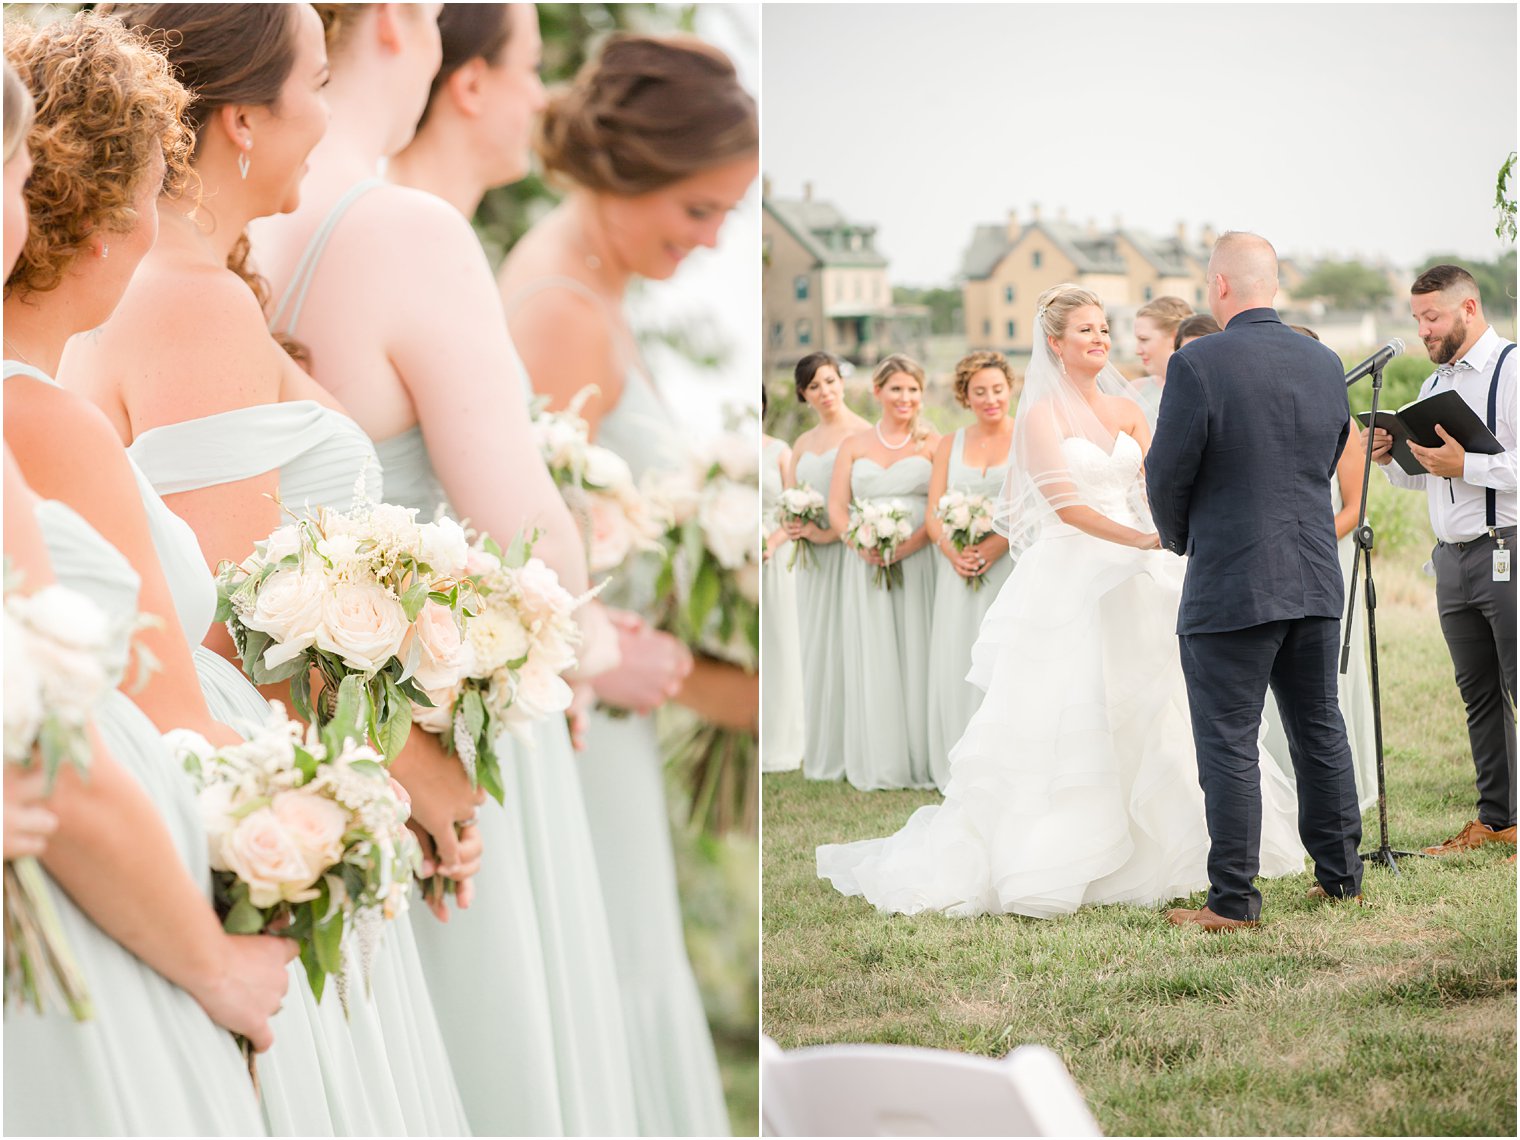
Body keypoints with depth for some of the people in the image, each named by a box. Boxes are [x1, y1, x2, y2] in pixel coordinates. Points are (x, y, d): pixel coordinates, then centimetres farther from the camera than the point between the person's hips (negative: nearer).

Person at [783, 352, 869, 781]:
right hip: (811, 557, 7)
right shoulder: (803, 443, 16)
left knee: (845, 646, -6)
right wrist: (791, 527, -4)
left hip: (848, 549, -7)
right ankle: (821, 752, 14)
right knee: (816, 647, 8)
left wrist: (827, 533, -19)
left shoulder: (864, 434, -5)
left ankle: (851, 753, -1)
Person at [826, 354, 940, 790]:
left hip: (919, 565, -2)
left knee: (917, 656, -2)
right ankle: (879, 765, 8)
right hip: (867, 568, 2)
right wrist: (862, 545, -13)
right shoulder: (854, 446, 12)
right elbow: (837, 508, 5)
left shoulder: (933, 444, 6)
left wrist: (907, 546, -18)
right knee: (872, 660, 2)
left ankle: (921, 761, 5)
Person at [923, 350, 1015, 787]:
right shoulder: (950, 445, 14)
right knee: (957, 664, 0)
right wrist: (952, 550, -11)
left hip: (1013, 566, -4)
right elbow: (933, 513, 9)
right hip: (962, 571, 4)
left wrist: (1000, 542, -20)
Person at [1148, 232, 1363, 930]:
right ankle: (1340, 873, 26)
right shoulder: (1325, 363, 5)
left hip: (1231, 585, -6)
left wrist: (1177, 537, 10)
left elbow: (1168, 475, -10)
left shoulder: (1198, 364, -15)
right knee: (1320, 729, 17)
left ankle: (1233, 901, 3)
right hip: (1317, 581, 6)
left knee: (1229, 744, 0)